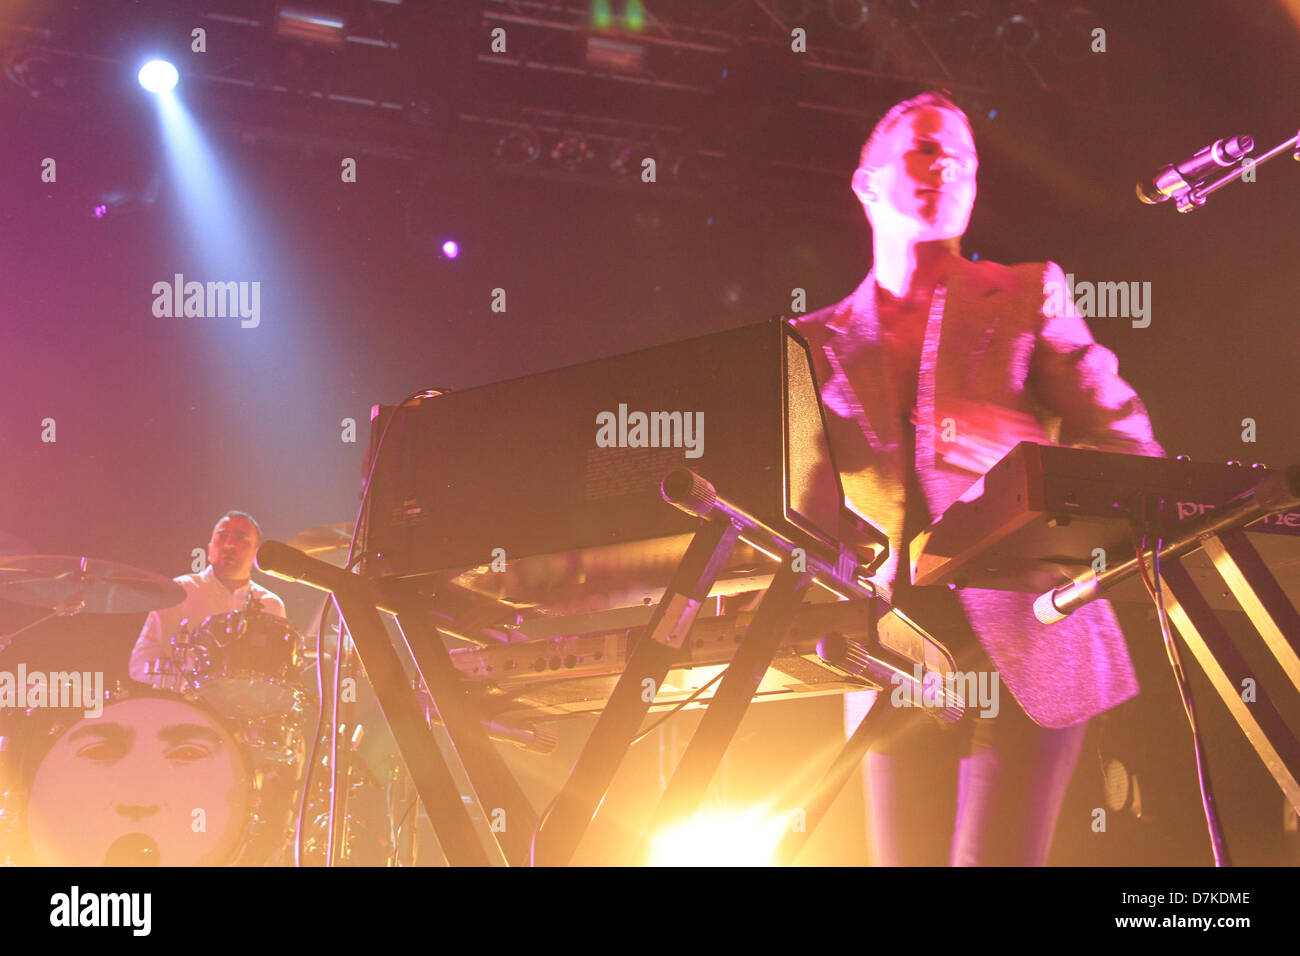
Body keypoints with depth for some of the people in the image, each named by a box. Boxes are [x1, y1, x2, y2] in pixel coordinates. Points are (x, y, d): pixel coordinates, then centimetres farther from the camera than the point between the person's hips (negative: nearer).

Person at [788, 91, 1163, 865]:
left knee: (994, 857, -13)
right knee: (905, 859, 2)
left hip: (1028, 649, -2)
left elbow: (1129, 446, 3)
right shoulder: (818, 342, 14)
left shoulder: (1028, 297, 10)